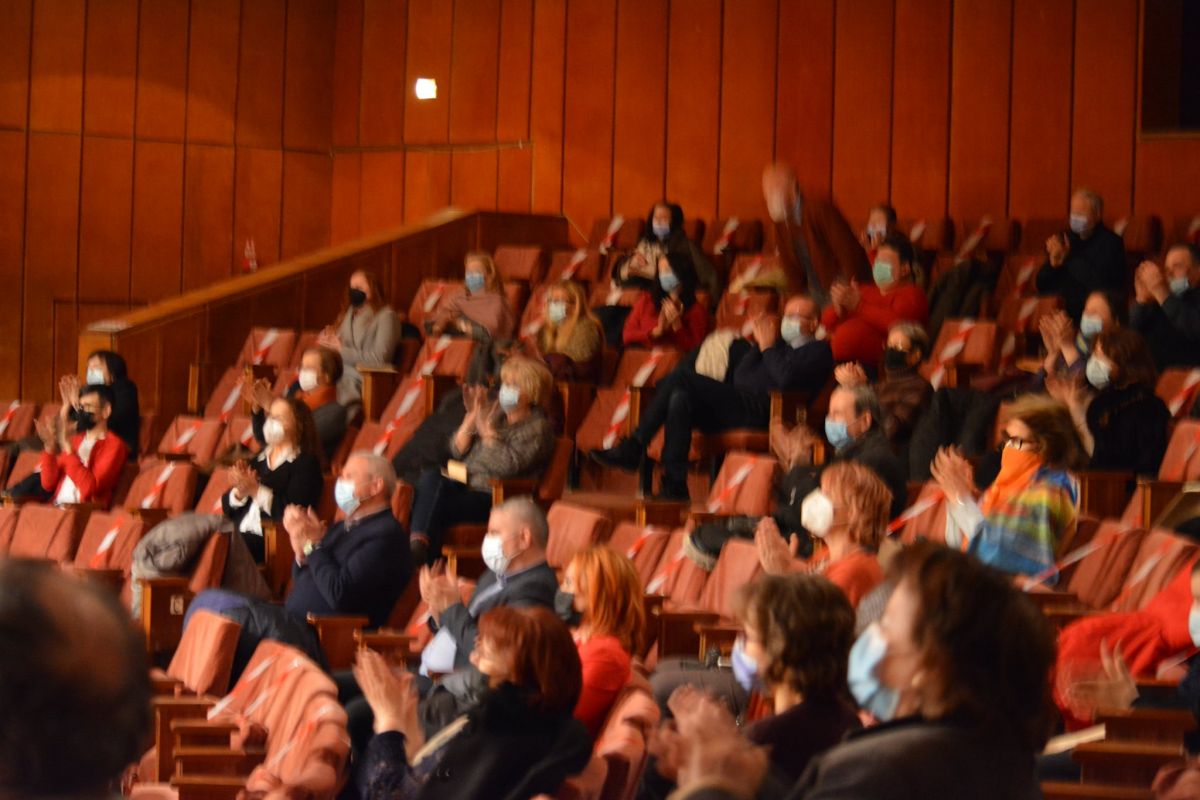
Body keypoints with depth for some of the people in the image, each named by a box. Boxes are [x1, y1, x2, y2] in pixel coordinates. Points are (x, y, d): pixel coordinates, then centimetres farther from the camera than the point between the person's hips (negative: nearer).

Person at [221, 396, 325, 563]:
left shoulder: (305, 464, 3)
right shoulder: (260, 459, 22)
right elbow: (227, 506, 17)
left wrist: (255, 490, -14)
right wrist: (240, 492, -5)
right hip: (239, 536, 6)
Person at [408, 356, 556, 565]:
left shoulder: (538, 428, -1)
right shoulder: (495, 413, 18)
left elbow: (507, 465, -17)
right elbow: (457, 450, 14)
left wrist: (486, 429, -12)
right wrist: (472, 417, 1)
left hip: (495, 497, -6)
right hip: (464, 485, 6)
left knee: (437, 507, -32)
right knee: (430, 478, -29)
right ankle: (417, 544, -45)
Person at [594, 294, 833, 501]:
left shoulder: (818, 351, 7)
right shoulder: (782, 345, 30)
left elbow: (786, 379, -14)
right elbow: (739, 378, 21)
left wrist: (768, 346, -1)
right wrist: (759, 344, 12)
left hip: (760, 412, -8)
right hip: (737, 408, 8)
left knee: (681, 378, -21)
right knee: (680, 398, -18)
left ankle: (634, 448, -17)